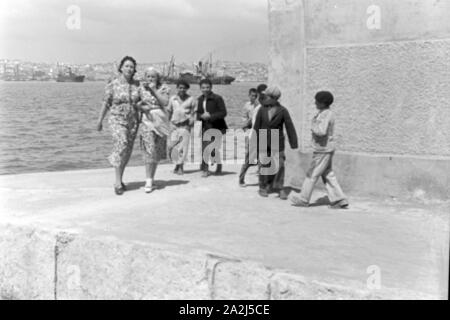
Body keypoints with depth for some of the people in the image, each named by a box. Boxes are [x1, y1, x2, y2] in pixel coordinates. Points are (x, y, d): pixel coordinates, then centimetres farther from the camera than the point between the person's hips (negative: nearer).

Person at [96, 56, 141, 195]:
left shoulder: (137, 84, 4)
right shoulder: (113, 84, -4)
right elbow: (106, 104, 1)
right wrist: (100, 121, 4)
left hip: (133, 121, 4)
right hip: (117, 120, -4)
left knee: (127, 152, 8)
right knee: (121, 146, -18)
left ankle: (120, 179, 25)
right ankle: (118, 183, -16)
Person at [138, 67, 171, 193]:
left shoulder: (163, 89, 4)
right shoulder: (141, 89, 4)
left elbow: (165, 102, -12)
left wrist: (154, 89, -15)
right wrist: (142, 107, -15)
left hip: (161, 121, 2)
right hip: (147, 121, -2)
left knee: (157, 151, 9)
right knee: (149, 150, -15)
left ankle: (151, 177, 25)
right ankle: (148, 181, -16)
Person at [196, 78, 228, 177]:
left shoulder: (217, 98, -9)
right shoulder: (200, 99, 10)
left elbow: (223, 113, -13)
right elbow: (198, 113, 17)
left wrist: (210, 116, -21)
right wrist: (201, 116, -7)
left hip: (217, 127, -5)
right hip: (206, 127, 5)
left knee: (215, 149, -4)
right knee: (205, 149, 1)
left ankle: (219, 166, 19)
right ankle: (205, 169, 14)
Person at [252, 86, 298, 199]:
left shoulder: (283, 111, -10)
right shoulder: (262, 110, -4)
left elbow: (290, 127, -8)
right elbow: (256, 127, 0)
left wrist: (294, 143, -9)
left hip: (277, 143, -1)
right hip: (263, 142, 1)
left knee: (279, 166, -6)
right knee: (264, 166, 4)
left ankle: (280, 189, 3)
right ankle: (263, 188, 18)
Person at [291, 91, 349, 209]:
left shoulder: (326, 115, -18)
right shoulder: (322, 113, 13)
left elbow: (321, 131, -31)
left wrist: (313, 127, -15)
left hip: (323, 150, -10)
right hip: (326, 149, 10)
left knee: (312, 174, 1)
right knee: (328, 175, 11)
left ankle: (303, 199, 12)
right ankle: (340, 200, 10)